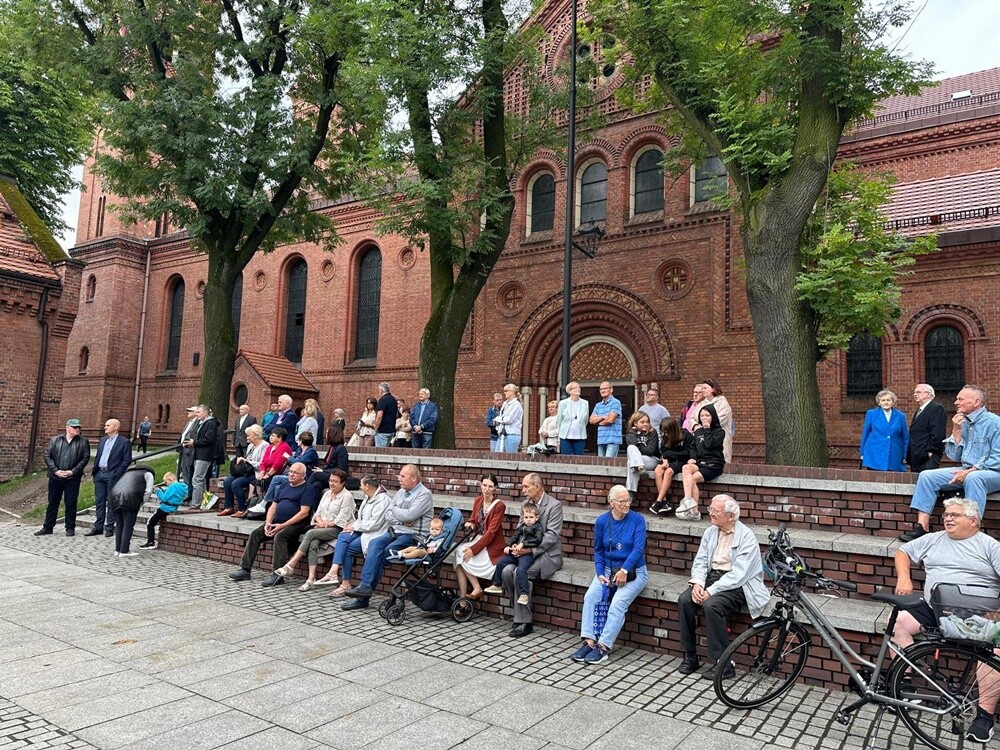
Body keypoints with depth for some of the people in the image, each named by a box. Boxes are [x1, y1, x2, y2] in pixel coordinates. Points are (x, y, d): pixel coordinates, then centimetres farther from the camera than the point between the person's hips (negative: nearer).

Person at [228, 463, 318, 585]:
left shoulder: (308, 488, -4)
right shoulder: (285, 486, 20)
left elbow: (304, 512, -14)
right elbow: (273, 506, 18)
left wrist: (283, 525, -18)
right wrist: (268, 523, -1)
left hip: (295, 524, -8)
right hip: (276, 522, 8)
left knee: (279, 536, -33)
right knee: (255, 534, -7)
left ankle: (278, 574, -31)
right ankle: (245, 569, -3)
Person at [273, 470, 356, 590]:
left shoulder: (347, 496, -4)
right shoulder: (327, 494, 20)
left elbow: (341, 520, -10)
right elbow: (318, 512, 16)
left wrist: (326, 524, -11)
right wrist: (320, 521, -4)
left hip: (337, 529, -6)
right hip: (322, 528, 6)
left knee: (310, 533, -26)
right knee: (313, 544, -26)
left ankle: (290, 565, -22)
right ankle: (311, 578, -32)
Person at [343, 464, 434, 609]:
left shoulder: (424, 494, -7)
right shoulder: (401, 492, 17)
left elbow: (409, 515, -19)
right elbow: (388, 515, 11)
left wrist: (395, 509, -1)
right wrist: (402, 520, -8)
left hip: (413, 536, -6)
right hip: (396, 531, 6)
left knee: (383, 553, -23)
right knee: (375, 544, -21)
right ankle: (365, 586, -25)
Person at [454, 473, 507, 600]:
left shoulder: (499, 505, -14)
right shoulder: (478, 501, 6)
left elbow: (491, 531, -18)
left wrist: (474, 549, -21)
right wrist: (470, 523, -9)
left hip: (492, 546, -6)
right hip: (477, 539, 6)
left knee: (461, 553, -21)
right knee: (458, 552, -20)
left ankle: (476, 588, -8)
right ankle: (462, 597, -18)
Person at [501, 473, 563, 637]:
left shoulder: (554, 505, -10)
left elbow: (551, 536, -16)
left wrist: (530, 550, -24)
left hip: (548, 554, -6)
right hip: (527, 552, 6)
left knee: (520, 573, -28)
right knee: (507, 571, -20)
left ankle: (524, 622, -15)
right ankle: (519, 612, -2)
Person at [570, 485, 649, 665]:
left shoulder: (637, 520, -7)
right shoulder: (602, 521, 1)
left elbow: (638, 548, -15)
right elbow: (598, 550, 8)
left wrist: (624, 570, -26)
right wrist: (600, 573, -6)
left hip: (633, 571, -3)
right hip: (608, 569, 3)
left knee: (618, 602, -27)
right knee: (590, 596, -23)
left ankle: (603, 646, -23)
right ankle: (589, 641, -23)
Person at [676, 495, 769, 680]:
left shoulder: (746, 537, -12)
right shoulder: (710, 532, 9)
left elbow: (738, 573, -20)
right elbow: (700, 561, 8)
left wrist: (711, 591, -24)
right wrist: (697, 583, -13)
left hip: (735, 585, -6)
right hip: (711, 576, 6)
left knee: (711, 605, -32)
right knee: (684, 600, -19)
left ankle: (723, 663, -16)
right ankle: (690, 656, -6)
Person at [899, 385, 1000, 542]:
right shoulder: (962, 422, 11)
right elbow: (953, 456, 8)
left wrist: (970, 471, -22)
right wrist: (956, 431, -3)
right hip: (967, 472, 7)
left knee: (973, 478, -39)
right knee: (926, 475, -8)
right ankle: (922, 527, -13)